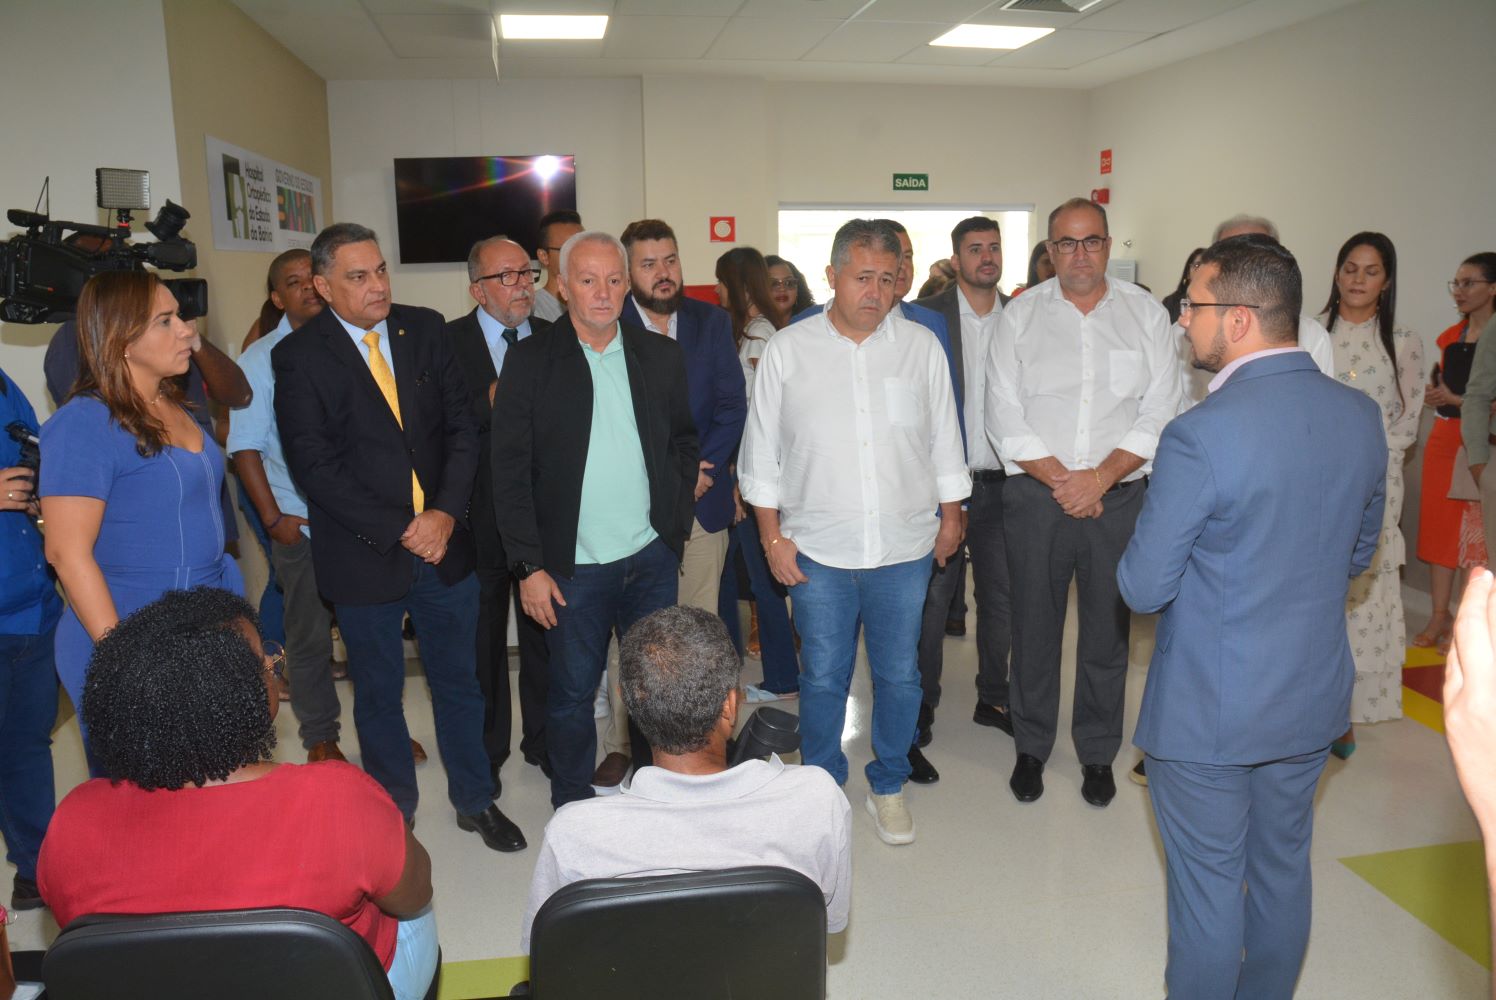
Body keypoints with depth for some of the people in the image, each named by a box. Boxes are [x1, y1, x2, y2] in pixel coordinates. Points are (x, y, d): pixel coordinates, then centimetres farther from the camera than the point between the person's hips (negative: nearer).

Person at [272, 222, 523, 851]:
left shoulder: (424, 329, 3)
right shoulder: (299, 356, -7)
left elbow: (461, 425, 1)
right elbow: (315, 467, -12)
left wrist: (445, 512, -12)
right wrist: (398, 531, -15)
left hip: (444, 541, 3)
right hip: (365, 556, -2)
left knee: (458, 680, 14)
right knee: (378, 692, 14)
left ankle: (475, 799, 33)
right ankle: (394, 810, 34)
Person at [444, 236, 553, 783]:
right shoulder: (448, 342, -6)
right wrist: (490, 401, -26)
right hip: (481, 518, -1)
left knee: (544, 634, 14)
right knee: (482, 640, 14)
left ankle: (543, 739, 33)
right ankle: (486, 749, 33)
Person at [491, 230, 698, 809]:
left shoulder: (662, 356, 4)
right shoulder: (530, 360, -4)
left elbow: (684, 442, 14)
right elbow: (510, 472, -6)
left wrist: (674, 528, 6)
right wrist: (529, 566, -9)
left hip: (652, 559, 3)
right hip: (572, 566, -2)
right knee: (571, 695, 10)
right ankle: (572, 809, 31)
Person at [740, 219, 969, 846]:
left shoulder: (921, 347, 3)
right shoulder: (787, 351, -1)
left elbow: (944, 441, 11)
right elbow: (762, 451, 3)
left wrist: (950, 515, 12)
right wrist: (773, 537, 1)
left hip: (905, 547, 1)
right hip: (817, 548, -1)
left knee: (899, 674, 11)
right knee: (822, 676, 9)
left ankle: (888, 786, 31)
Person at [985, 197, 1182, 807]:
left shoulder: (1146, 314, 5)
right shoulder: (1021, 315, 3)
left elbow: (1160, 413, -1)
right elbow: (1004, 414, -3)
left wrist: (1101, 477, -12)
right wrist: (1060, 479, -10)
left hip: (1119, 497, 1)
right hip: (1035, 496, 0)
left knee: (1108, 630, 8)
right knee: (1034, 625, 7)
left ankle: (1097, 754, 25)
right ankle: (1031, 748, 25)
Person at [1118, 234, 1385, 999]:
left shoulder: (1199, 435, -25)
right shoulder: (1362, 415, -3)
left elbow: (1144, 589, -19)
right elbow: (1358, 553, 10)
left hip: (1211, 708, -7)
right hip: (1315, 698, 7)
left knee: (1208, 885, 11)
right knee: (1284, 868, 23)